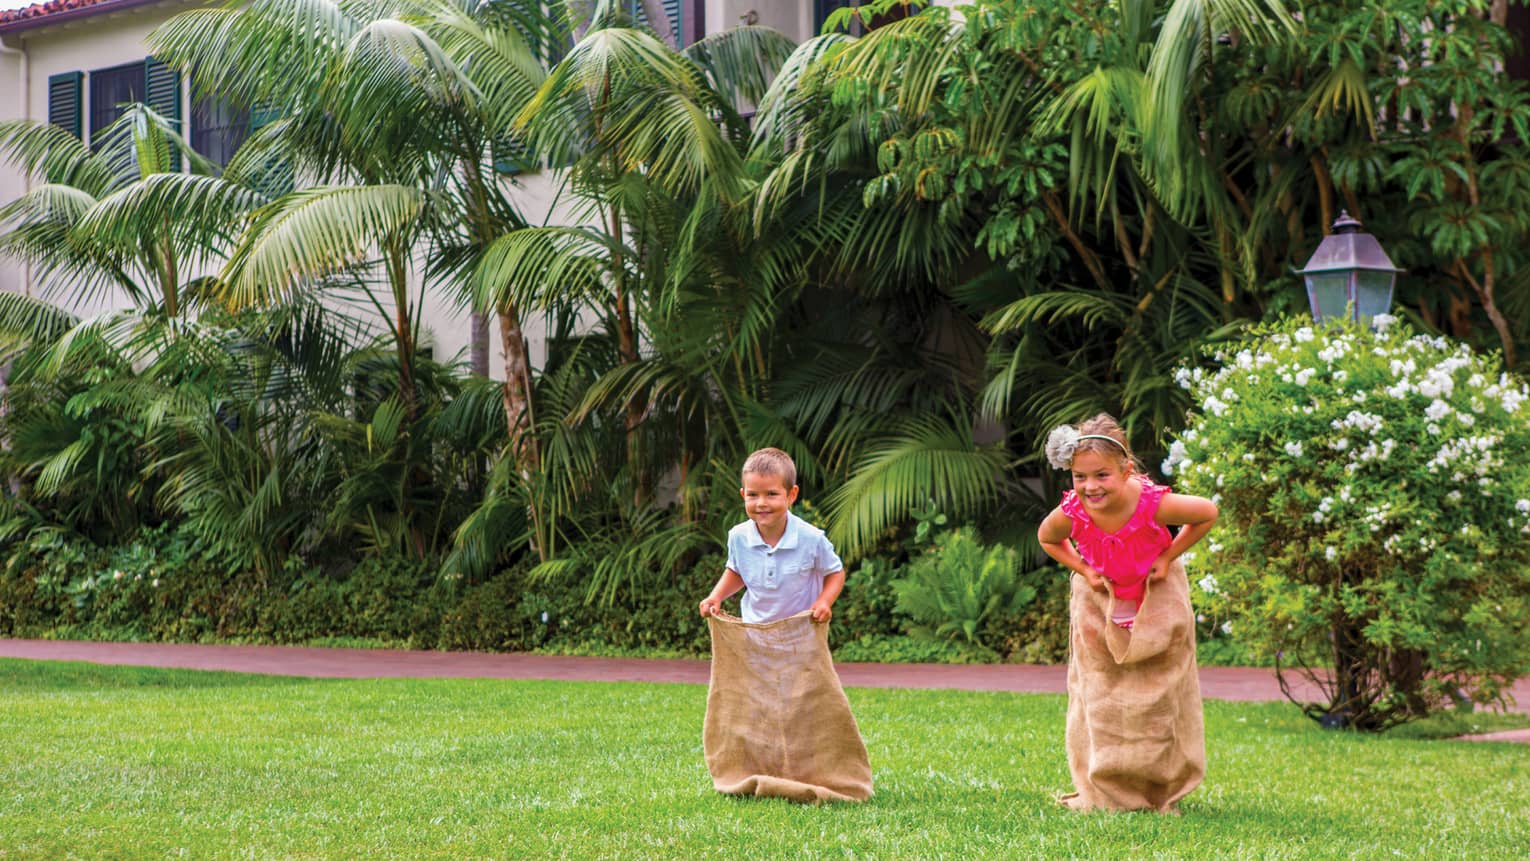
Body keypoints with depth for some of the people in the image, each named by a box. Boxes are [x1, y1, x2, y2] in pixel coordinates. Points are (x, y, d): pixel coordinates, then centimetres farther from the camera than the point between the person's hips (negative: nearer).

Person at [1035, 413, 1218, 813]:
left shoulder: (1154, 504, -35)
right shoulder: (1071, 513, -28)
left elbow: (1208, 513, -15)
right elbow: (1047, 539, -2)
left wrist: (1168, 558, -18)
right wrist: (1083, 570, -14)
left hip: (1156, 599, -1)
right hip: (1099, 600, 1)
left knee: (1158, 696, 6)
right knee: (1100, 697, 3)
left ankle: (1163, 793, 19)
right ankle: (1104, 792, 13)